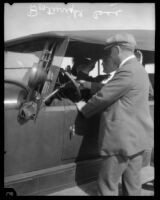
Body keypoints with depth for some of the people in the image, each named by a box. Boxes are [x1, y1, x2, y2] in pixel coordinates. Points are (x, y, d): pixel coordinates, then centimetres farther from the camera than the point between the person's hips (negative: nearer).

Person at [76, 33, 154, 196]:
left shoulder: (127, 71, -19)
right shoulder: (138, 69, 14)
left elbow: (103, 97, -16)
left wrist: (84, 108, 1)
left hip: (123, 138, -10)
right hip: (136, 136, 10)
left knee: (107, 186, 2)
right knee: (132, 185, 16)